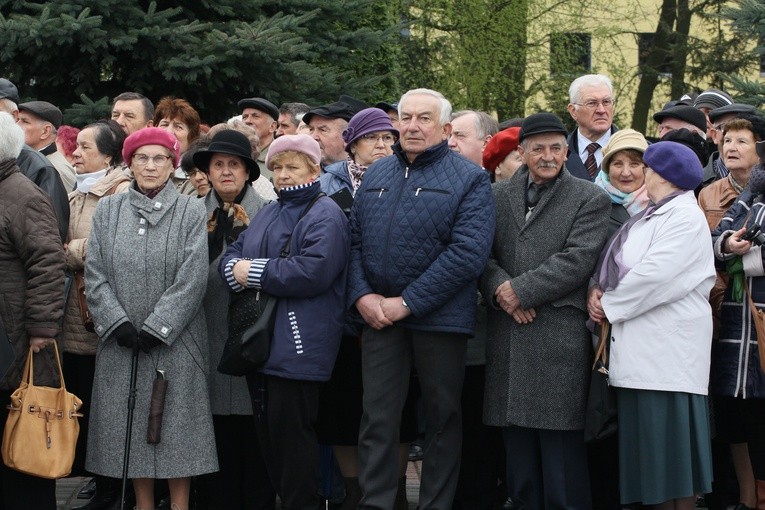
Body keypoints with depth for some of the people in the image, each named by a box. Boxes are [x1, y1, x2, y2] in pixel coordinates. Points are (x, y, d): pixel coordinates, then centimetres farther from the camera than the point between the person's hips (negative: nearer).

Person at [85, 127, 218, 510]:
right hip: (121, 343, 2)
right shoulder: (107, 210, 7)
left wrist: (155, 329, -14)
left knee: (176, 429, -1)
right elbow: (95, 276, 2)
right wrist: (120, 324, -10)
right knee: (132, 427, 5)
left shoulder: (191, 211, 0)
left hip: (174, 342, -2)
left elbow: (192, 280, -8)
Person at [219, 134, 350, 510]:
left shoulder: (325, 215, -7)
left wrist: (254, 272, -13)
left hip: (297, 345, -8)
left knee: (290, 430, -5)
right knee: (266, 430, 11)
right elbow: (231, 255, 17)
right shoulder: (268, 213, 21)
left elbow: (314, 271, -21)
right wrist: (236, 268, -9)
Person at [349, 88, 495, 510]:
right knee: (377, 417, 2)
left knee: (442, 418, 6)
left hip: (439, 317, -3)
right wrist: (362, 295, -6)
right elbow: (355, 239, 12)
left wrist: (406, 302, -15)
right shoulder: (376, 175, 13)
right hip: (378, 314, 4)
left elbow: (469, 252, -14)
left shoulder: (469, 179, -4)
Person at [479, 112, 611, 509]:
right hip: (507, 338, 4)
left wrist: (520, 290, -11)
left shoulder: (590, 199, 4)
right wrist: (499, 289, -11)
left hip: (559, 338, -4)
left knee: (561, 444, -3)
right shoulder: (498, 195, 15)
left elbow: (576, 260, -7)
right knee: (518, 455, 7)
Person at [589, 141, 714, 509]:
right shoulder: (650, 216, 20)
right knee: (648, 449, 9)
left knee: (671, 449, -7)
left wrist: (608, 304, -8)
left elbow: (653, 275, -19)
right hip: (640, 351, 9)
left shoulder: (684, 217, -10)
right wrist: (599, 291, -1)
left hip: (667, 351, -9)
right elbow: (621, 266, 19)